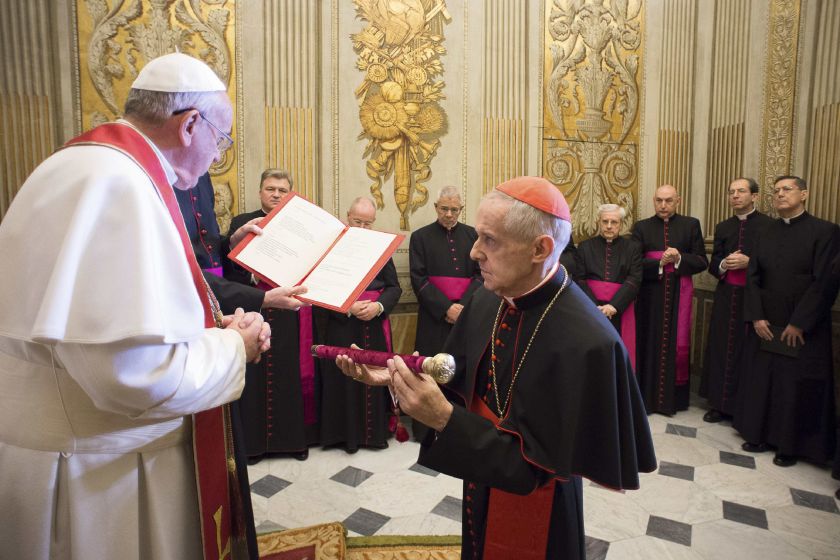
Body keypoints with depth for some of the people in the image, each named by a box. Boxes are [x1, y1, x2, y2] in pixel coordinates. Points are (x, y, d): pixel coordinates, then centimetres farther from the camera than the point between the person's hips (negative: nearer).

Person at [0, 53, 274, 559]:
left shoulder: (99, 167, 9)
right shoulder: (117, 183, -25)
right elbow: (138, 369, -31)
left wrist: (211, 325, 3)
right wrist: (233, 347, -14)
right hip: (91, 475, -9)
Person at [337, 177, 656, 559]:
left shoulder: (586, 343, -32)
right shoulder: (486, 300, -10)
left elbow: (540, 468, -27)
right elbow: (461, 380, 0)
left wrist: (445, 419, -36)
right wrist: (394, 377, -16)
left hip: (533, 517, -6)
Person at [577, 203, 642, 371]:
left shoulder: (632, 248, 7)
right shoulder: (585, 247, 7)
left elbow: (634, 280, -4)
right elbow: (580, 280, -1)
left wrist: (614, 306, -17)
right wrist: (595, 307, -15)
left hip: (620, 311, 0)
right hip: (591, 310, 0)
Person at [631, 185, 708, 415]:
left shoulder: (691, 225, 4)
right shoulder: (641, 227, 4)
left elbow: (702, 261, 1)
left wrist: (678, 258, -16)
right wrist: (660, 262, -18)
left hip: (678, 295, 0)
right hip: (650, 296, 0)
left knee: (677, 344, 4)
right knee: (649, 343, 4)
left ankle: (673, 397, 16)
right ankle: (647, 396, 14)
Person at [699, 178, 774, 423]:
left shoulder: (769, 225, -4)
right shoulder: (722, 227, 11)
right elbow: (713, 265, 10)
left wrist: (748, 262, -17)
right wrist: (725, 264, -11)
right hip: (726, 297, 4)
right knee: (720, 349, 5)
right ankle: (719, 403, 16)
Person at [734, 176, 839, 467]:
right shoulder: (766, 233, 7)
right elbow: (752, 276, 5)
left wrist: (799, 323, -14)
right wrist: (756, 317, -4)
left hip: (804, 329, -4)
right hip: (765, 326, 4)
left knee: (797, 387, 5)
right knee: (761, 381, 10)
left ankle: (790, 445, 20)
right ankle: (761, 434, 24)